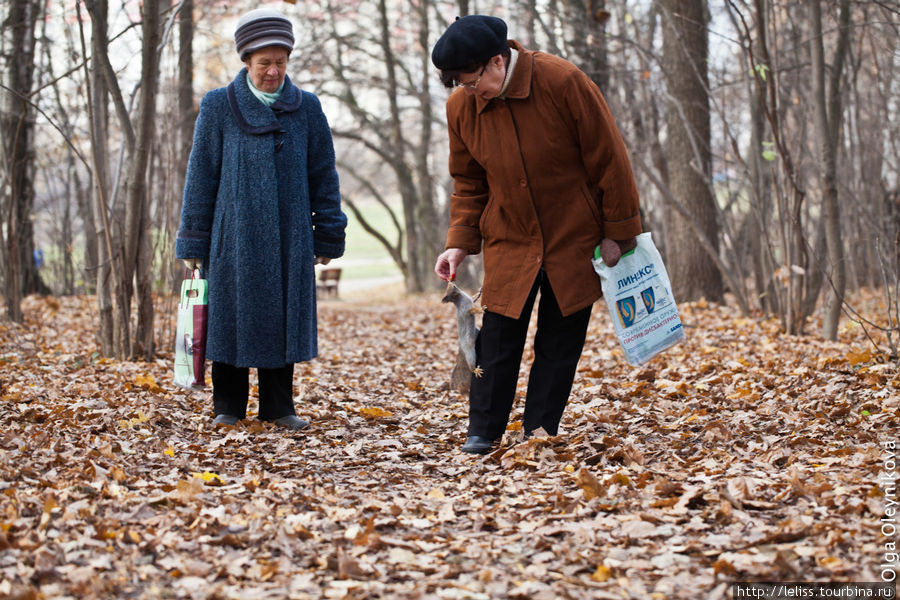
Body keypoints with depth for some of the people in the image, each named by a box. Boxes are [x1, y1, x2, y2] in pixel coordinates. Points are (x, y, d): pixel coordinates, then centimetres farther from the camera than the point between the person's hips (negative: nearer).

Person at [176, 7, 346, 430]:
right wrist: (194, 243, 2)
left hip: (289, 239, 1)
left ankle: (278, 406, 15)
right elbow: (201, 177, 3)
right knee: (232, 315, 3)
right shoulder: (219, 108, 1)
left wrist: (328, 236, 6)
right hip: (235, 236, -1)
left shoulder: (306, 108, 5)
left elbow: (323, 176, 9)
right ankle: (228, 406, 15)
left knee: (284, 316, 5)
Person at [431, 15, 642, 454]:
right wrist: (460, 242, -4)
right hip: (509, 241, 2)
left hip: (574, 238, -2)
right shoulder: (460, 106, -7)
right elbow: (468, 183, 7)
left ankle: (540, 433, 14)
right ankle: (481, 432, 9)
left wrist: (618, 232, -8)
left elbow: (608, 159, -11)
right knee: (498, 336, -2)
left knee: (561, 340, 4)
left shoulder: (563, 82, -19)